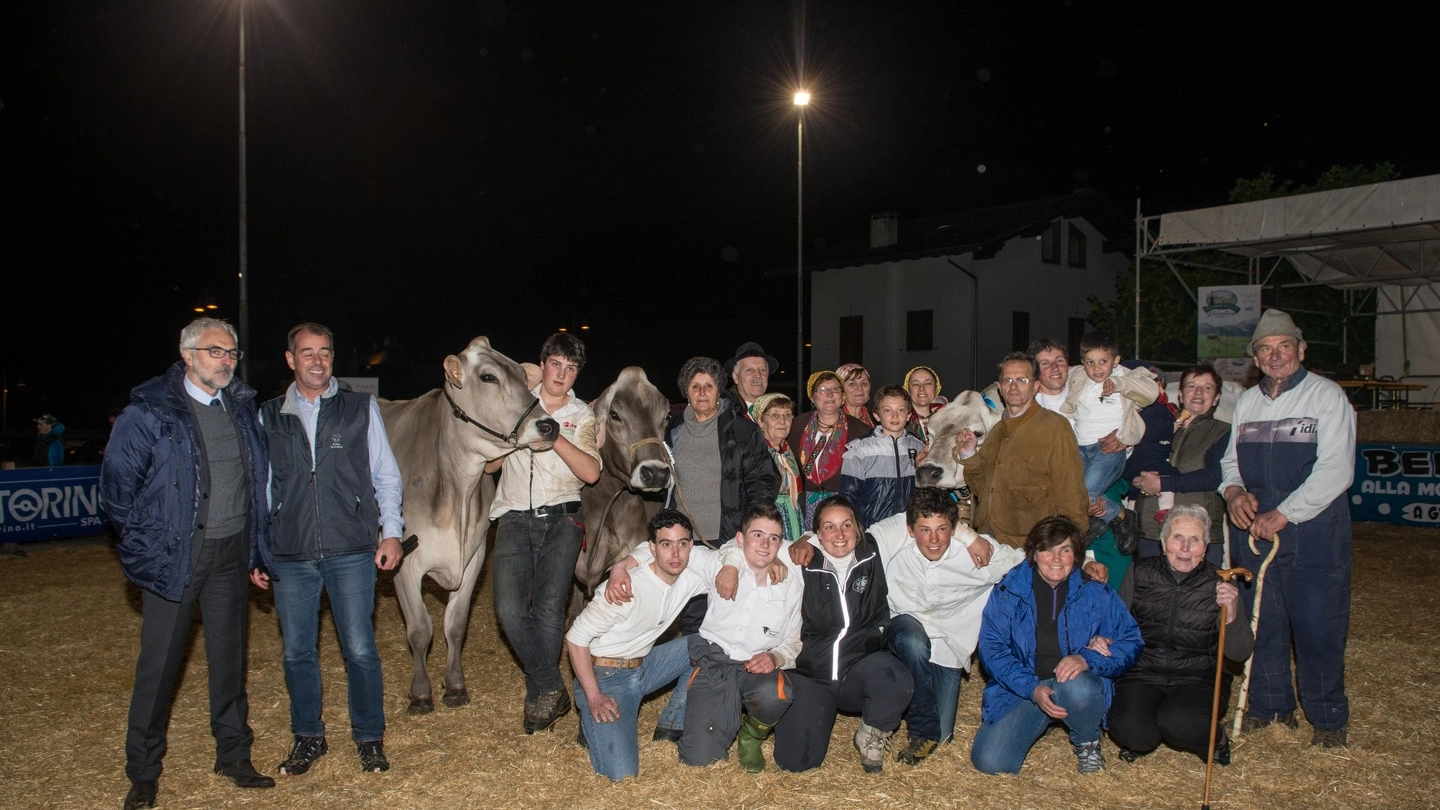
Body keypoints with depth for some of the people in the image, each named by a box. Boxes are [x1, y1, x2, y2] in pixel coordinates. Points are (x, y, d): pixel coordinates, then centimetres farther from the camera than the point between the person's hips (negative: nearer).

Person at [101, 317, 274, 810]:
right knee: (159, 662, 4)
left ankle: (233, 755, 27)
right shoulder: (149, 409, -9)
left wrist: (255, 539, 12)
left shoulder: (242, 406, 6)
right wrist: (144, 543, -8)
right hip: (175, 555, -4)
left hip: (231, 551, 4)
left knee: (229, 656, 13)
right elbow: (116, 483, -6)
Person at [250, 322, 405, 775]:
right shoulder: (268, 417, 9)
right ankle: (308, 738, 26)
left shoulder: (362, 409, 6)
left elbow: (386, 475, 7)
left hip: (352, 552, -2)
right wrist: (256, 552, 13)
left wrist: (391, 531, -1)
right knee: (297, 653, 8)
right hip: (289, 557, 2)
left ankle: (369, 738, 17)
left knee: (360, 650, 0)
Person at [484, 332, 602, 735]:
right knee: (510, 609, -13)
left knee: (549, 610, -7)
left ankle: (538, 696, 13)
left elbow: (591, 472, -7)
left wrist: (552, 434, -15)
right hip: (515, 517, 1)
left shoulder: (582, 415, 8)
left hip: (560, 519, -1)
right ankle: (552, 690, 4)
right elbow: (489, 463, 12)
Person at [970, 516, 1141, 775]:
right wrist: (1032, 688, -20)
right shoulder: (1007, 592, -2)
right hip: (1021, 691, 0)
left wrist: (1087, 659, -22)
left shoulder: (1096, 594, 2)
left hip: (1080, 682, 0)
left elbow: (1130, 642, -2)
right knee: (989, 762, -21)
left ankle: (1087, 743, -2)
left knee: (1077, 687, -38)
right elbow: (992, 649, -6)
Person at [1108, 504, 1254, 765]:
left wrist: (1232, 615, -22)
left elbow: (1239, 654, -4)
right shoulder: (1140, 573, 3)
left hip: (1197, 678, 0)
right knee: (1130, 731, -25)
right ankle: (1142, 740, 12)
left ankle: (1214, 737, 6)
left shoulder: (1219, 584, -1)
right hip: (1142, 674, 1)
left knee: (1177, 724, -30)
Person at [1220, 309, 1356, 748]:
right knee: (1261, 623, 11)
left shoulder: (1326, 396, -4)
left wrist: (1283, 514, -17)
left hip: (1314, 533, -5)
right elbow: (1230, 458, 21)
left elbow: (1334, 469, -13)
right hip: (1253, 531, 5)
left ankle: (1328, 718, 16)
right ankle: (1269, 705, 26)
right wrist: (1233, 490, -2)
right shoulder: (1246, 401, 14)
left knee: (1317, 626, -1)